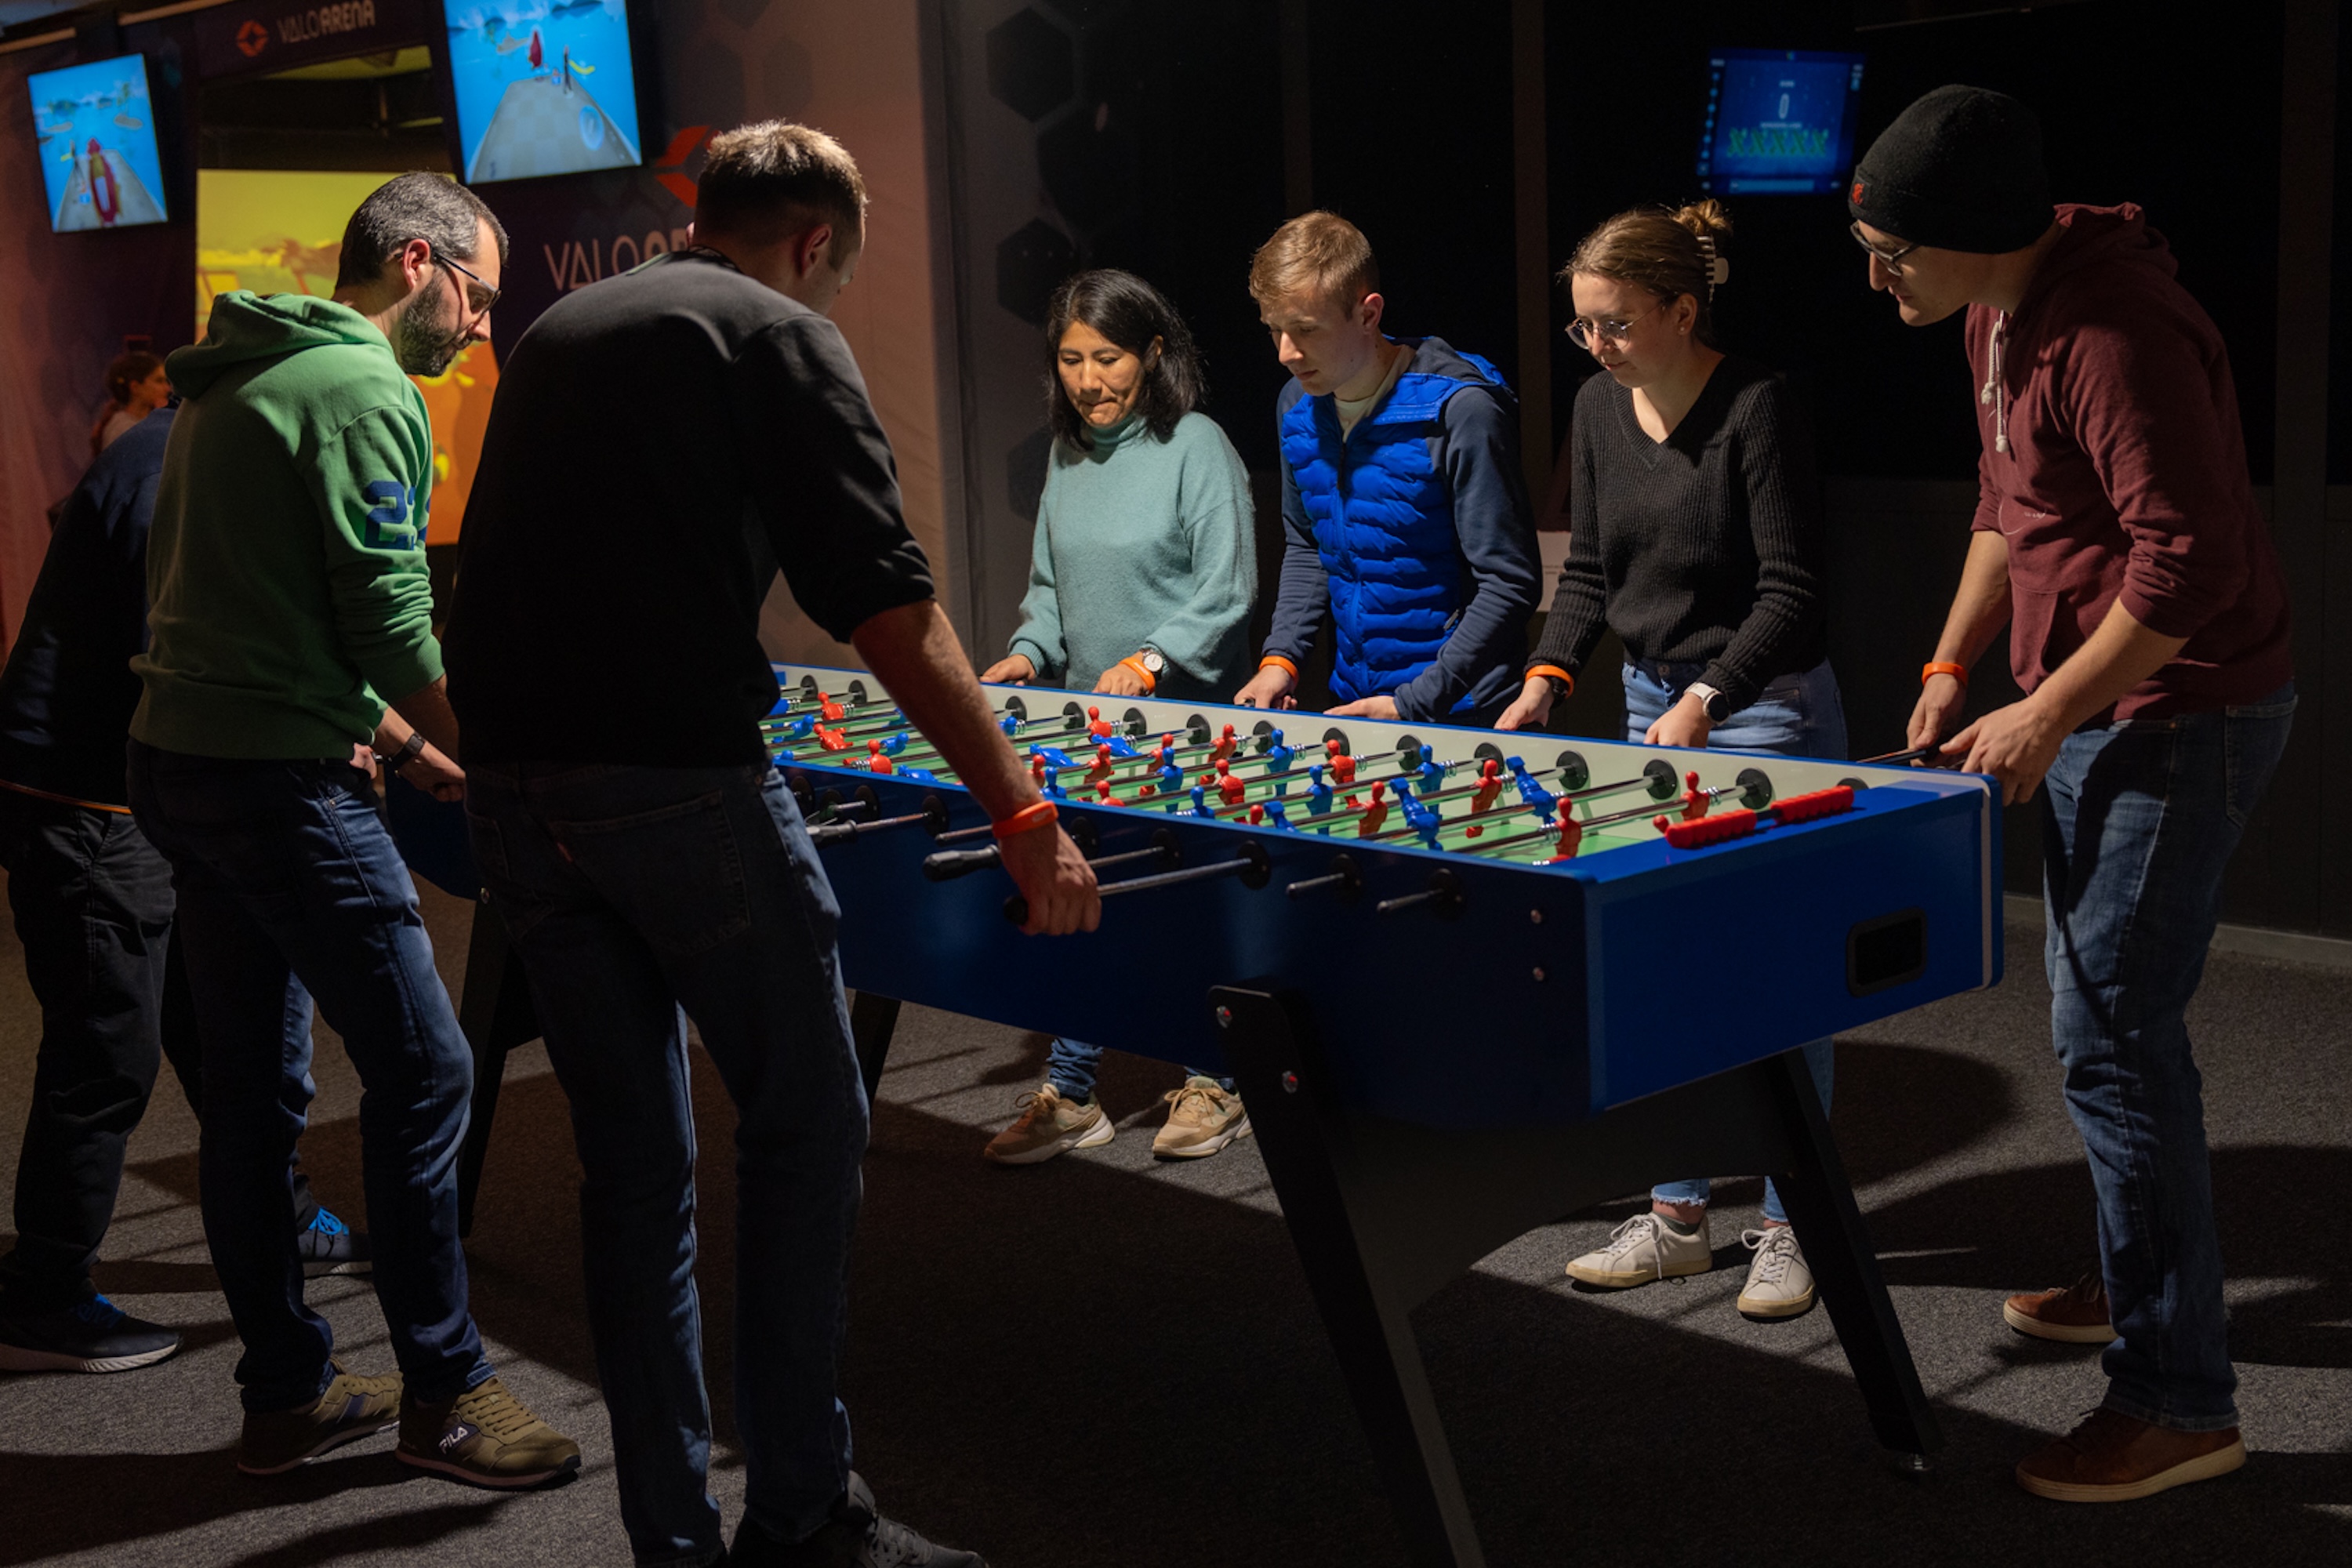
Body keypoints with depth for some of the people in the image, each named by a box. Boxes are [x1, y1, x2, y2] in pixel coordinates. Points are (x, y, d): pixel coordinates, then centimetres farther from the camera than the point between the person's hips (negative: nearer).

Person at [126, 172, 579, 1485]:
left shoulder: (236, 381, 20)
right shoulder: (365, 389, -11)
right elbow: (392, 622, -16)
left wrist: (402, 741, 20)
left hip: (182, 764, 11)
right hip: (278, 781, -11)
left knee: (251, 1084, 14)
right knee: (422, 1070, -3)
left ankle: (287, 1392, 23)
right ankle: (445, 1392, 6)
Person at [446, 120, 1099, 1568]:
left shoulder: (555, 333, 21)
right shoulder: (782, 338, 0)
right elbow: (892, 614, -11)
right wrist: (1024, 812, -11)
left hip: (513, 792, 7)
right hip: (679, 782, -7)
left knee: (634, 1161, 12)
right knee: (806, 1125, 7)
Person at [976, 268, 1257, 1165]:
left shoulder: (1197, 447, -9)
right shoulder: (1067, 457, 12)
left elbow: (1227, 592, -12)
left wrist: (1151, 661, -22)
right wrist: (1029, 653, 3)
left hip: (1189, 720, -6)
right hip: (1088, 720, 6)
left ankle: (1215, 1084, 18)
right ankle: (1070, 1098, 15)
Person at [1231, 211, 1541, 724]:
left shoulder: (1459, 409, -19)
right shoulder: (1297, 407, 3)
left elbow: (1508, 583, -17)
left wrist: (1413, 703, -20)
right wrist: (1280, 659, 4)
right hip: (1351, 703, 6)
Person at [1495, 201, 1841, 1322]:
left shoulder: (1757, 408, -14)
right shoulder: (1598, 408, 6)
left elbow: (1789, 590, -16)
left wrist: (1706, 700, -24)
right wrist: (1548, 676, 0)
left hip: (1766, 708, -7)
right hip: (1650, 705, 7)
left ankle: (1787, 1226, 13)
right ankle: (1677, 1216, 20)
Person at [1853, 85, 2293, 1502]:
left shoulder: (2115, 337, -25)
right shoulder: (2001, 315, 7)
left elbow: (2190, 561, -28)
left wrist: (2043, 718, -21)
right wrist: (1955, 665, 13)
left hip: (2182, 716, -10)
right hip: (2092, 712, 10)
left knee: (2115, 1037, -10)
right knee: (2097, 1007, 20)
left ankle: (2179, 1399, -2)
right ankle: (2147, 1278, 39)